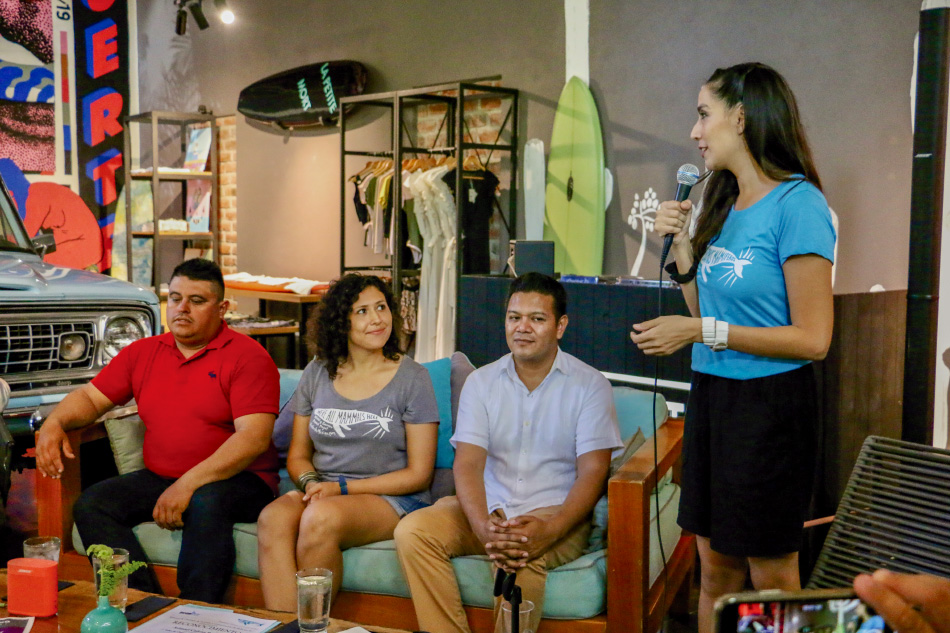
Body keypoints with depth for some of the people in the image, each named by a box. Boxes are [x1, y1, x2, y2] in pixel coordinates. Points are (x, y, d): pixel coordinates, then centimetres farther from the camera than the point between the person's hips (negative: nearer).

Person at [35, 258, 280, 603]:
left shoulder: (247, 355, -8)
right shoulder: (143, 352, 13)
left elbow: (254, 437, -18)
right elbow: (91, 397, 19)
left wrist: (190, 483, -26)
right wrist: (54, 423, -6)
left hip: (236, 481, -6)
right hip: (159, 479, 6)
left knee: (206, 504, -37)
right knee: (91, 504, -15)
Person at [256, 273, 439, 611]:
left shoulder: (412, 378, 0)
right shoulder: (317, 373, 12)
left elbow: (418, 475, -3)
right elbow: (298, 455, 16)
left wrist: (342, 488, -11)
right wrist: (311, 483, -8)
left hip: (392, 499, -3)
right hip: (322, 491, 4)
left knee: (321, 517, -34)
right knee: (273, 518, -30)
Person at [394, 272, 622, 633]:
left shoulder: (589, 385, 0)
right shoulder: (481, 382, 8)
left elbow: (592, 472, -7)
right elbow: (468, 463, -4)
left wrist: (550, 529, -26)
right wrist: (483, 527, -25)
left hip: (556, 513, -3)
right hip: (488, 510, 4)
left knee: (521, 559, -36)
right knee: (412, 530, -21)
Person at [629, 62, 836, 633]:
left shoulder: (797, 204, -14)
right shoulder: (724, 205, 10)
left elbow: (812, 339, -18)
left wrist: (701, 331, -18)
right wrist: (681, 247, 1)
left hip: (770, 403, -7)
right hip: (712, 394, 7)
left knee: (772, 576, 8)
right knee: (717, 570, 16)